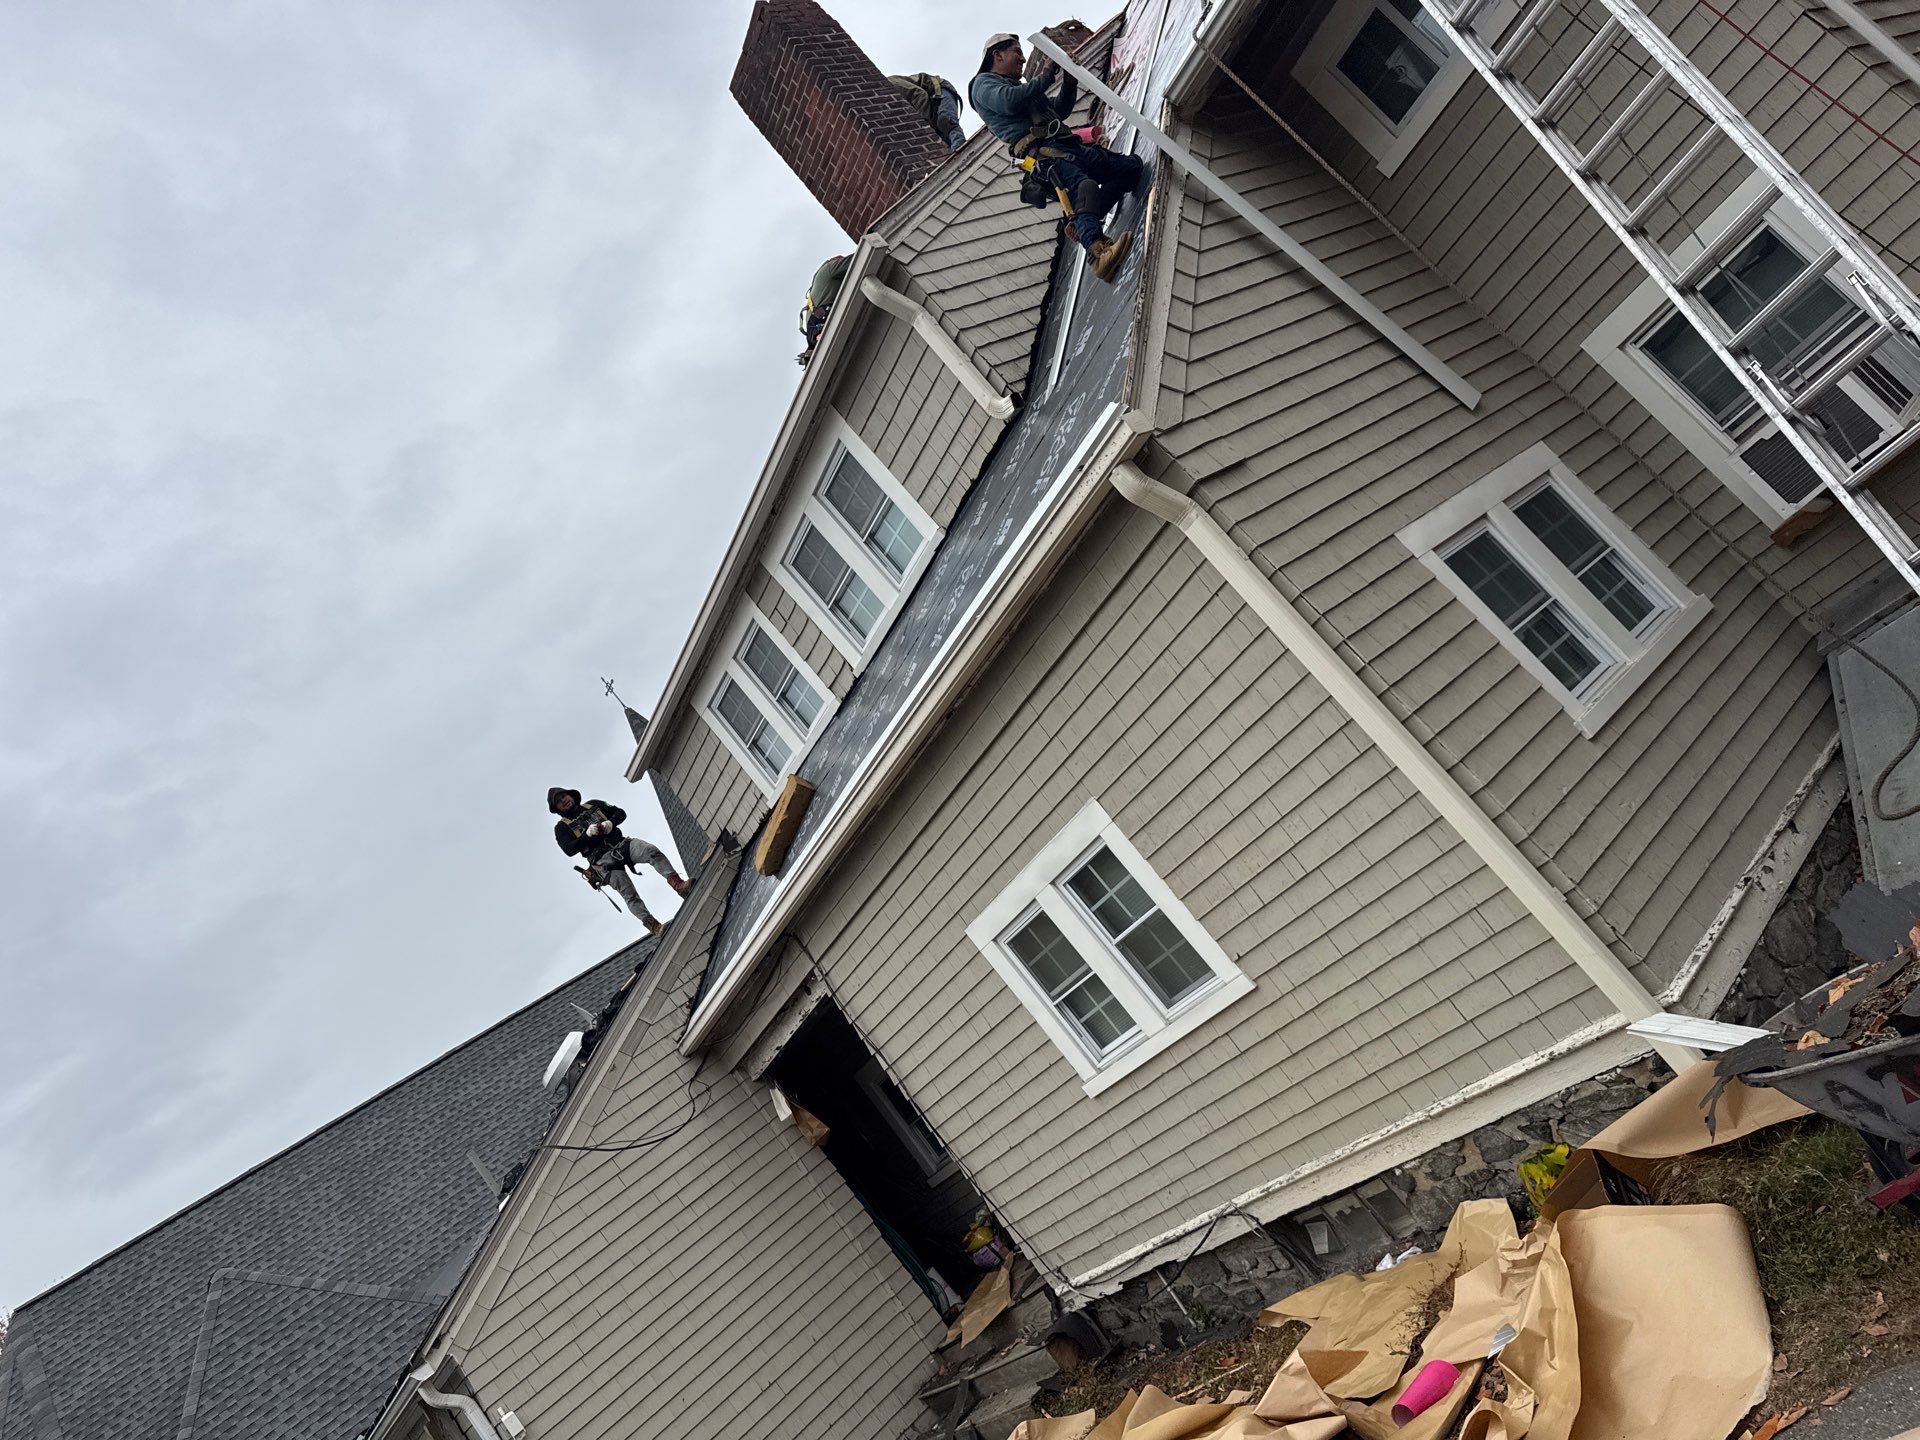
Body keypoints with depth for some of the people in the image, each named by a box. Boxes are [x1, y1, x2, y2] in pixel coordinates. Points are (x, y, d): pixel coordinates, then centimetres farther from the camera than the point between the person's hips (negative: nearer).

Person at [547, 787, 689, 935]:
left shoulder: (592, 805, 24)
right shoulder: (562, 827, 14)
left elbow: (620, 813, 20)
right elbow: (569, 849, -2)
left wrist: (610, 823, -2)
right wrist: (587, 834, -14)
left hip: (620, 843, 3)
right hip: (602, 860, -3)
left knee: (652, 851, -27)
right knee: (629, 894, -21)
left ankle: (677, 884, -36)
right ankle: (652, 925, -27)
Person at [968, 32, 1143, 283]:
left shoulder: (1018, 86, 40)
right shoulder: (984, 83, 13)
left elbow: (1059, 110, 39)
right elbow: (1010, 101, -10)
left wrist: (1069, 81, 22)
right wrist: (1045, 76, 2)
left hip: (1068, 146, 9)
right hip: (1041, 150, -9)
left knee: (1131, 165, 1)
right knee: (1084, 186, -37)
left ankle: (1083, 222, -14)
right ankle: (1097, 251, -62)